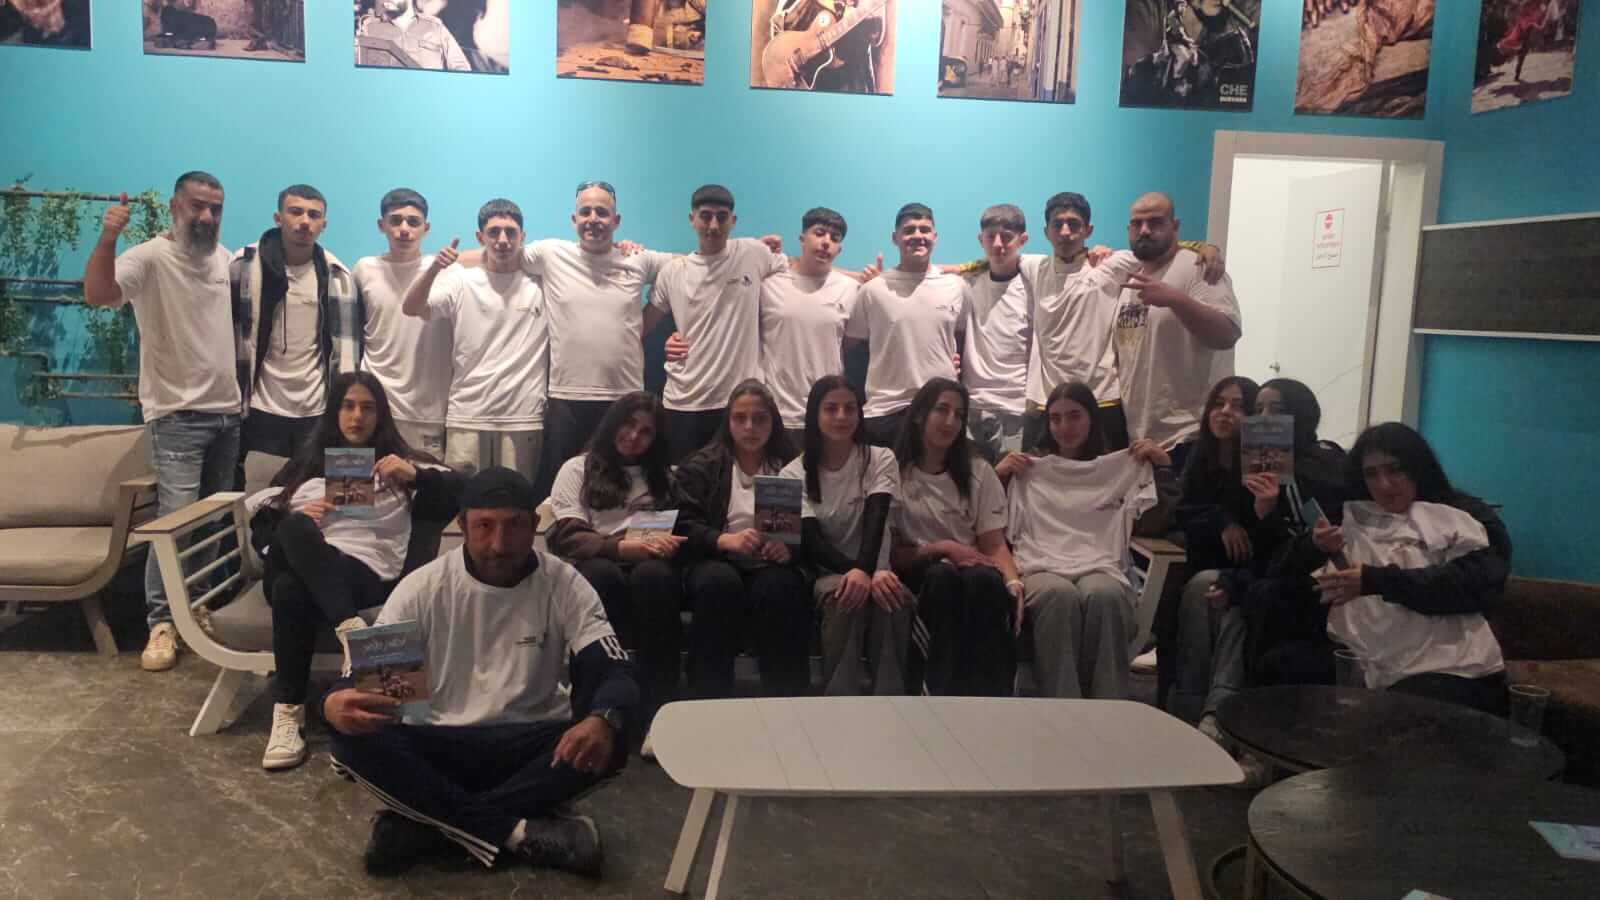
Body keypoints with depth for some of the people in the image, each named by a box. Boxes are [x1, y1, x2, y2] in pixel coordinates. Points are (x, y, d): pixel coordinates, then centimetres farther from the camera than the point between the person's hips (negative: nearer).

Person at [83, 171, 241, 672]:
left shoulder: (226, 259, 9)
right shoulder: (150, 258, -12)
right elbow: (97, 295, -29)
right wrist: (107, 239, -43)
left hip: (228, 411, 6)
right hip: (178, 414, -6)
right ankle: (161, 623, -2)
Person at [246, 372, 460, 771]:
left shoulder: (398, 459, 23)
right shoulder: (307, 461, 28)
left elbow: (458, 496, 10)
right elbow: (259, 523, 21)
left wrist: (414, 476, -6)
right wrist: (296, 522, -1)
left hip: (366, 573, -2)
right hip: (297, 565, 2)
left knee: (291, 588, -36)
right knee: (295, 528, -36)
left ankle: (289, 711, -32)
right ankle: (353, 631, -45)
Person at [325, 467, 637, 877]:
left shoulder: (564, 586, -7)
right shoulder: (423, 587, -6)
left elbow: (617, 673, -16)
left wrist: (603, 720, -41)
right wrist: (334, 701, -35)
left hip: (529, 747, 0)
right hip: (438, 747, 0)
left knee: (608, 740, -30)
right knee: (354, 739, -28)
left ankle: (428, 824, -25)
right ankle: (521, 832, -26)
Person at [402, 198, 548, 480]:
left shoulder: (541, 282, 3)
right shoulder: (461, 280, 3)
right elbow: (411, 309, -8)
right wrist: (434, 269, -25)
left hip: (523, 418, 0)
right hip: (466, 417, 0)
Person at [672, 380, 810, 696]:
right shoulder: (700, 466, 12)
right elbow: (683, 526, -1)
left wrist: (790, 548, -20)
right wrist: (727, 540, -20)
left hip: (772, 566, 0)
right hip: (717, 562, 0)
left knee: (778, 588, -35)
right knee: (719, 583, -36)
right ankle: (710, 702, -30)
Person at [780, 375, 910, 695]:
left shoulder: (880, 460, 2)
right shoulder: (795, 473, 2)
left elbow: (875, 521, -17)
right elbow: (810, 541, -10)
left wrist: (864, 571, -38)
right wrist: (852, 572, -31)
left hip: (873, 570, 1)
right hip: (827, 573, 0)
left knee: (893, 599, -36)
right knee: (845, 598, -37)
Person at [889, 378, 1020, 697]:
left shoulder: (978, 472, 12)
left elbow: (994, 544, 4)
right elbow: (892, 553, 1)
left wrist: (1013, 580, -18)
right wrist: (942, 548, -16)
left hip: (973, 570, 2)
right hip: (917, 577, -2)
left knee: (987, 581, -35)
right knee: (943, 576, -38)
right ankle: (942, 699, -43)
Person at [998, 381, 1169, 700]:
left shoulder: (1124, 468, 23)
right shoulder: (1028, 470, 22)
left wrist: (1164, 465, 7)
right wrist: (998, 475, 4)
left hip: (1101, 567, 1)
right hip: (1042, 568, 0)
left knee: (1104, 596, -38)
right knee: (1060, 596, -38)